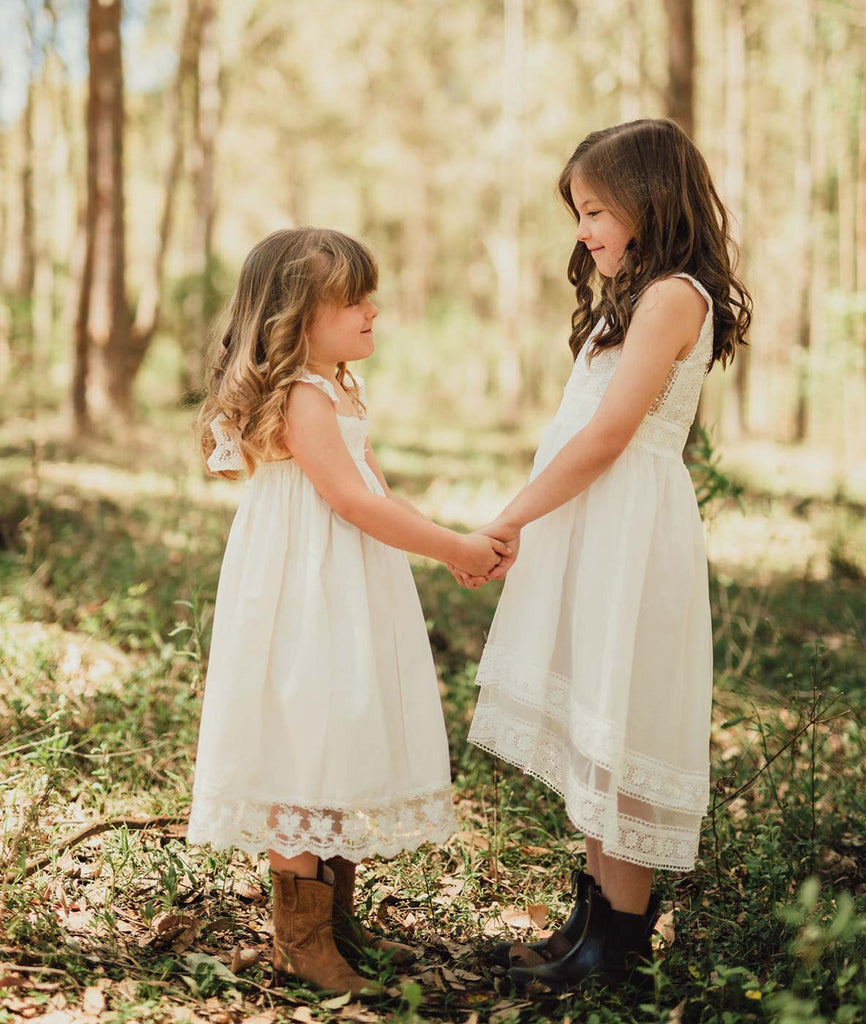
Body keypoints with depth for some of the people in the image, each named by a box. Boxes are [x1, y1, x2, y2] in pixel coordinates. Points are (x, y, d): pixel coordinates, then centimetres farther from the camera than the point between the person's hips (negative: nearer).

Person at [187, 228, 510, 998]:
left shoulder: (342, 389, 14)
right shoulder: (300, 397, -18)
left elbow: (374, 485, 18)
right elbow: (354, 501, -21)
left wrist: (450, 543, 9)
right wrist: (453, 548, -14)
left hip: (349, 596, 10)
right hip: (305, 598, -10)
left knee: (351, 743, 14)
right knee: (307, 744, -3)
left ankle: (336, 916, 27)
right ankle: (300, 939, 9)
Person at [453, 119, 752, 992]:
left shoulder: (672, 296, -11)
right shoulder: (635, 299, 20)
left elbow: (607, 434, -17)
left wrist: (510, 519, -12)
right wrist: (525, 523, 6)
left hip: (631, 537, -9)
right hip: (592, 532, 9)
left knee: (616, 730, -4)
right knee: (588, 725, 11)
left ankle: (621, 935, 7)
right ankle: (594, 910, 21)